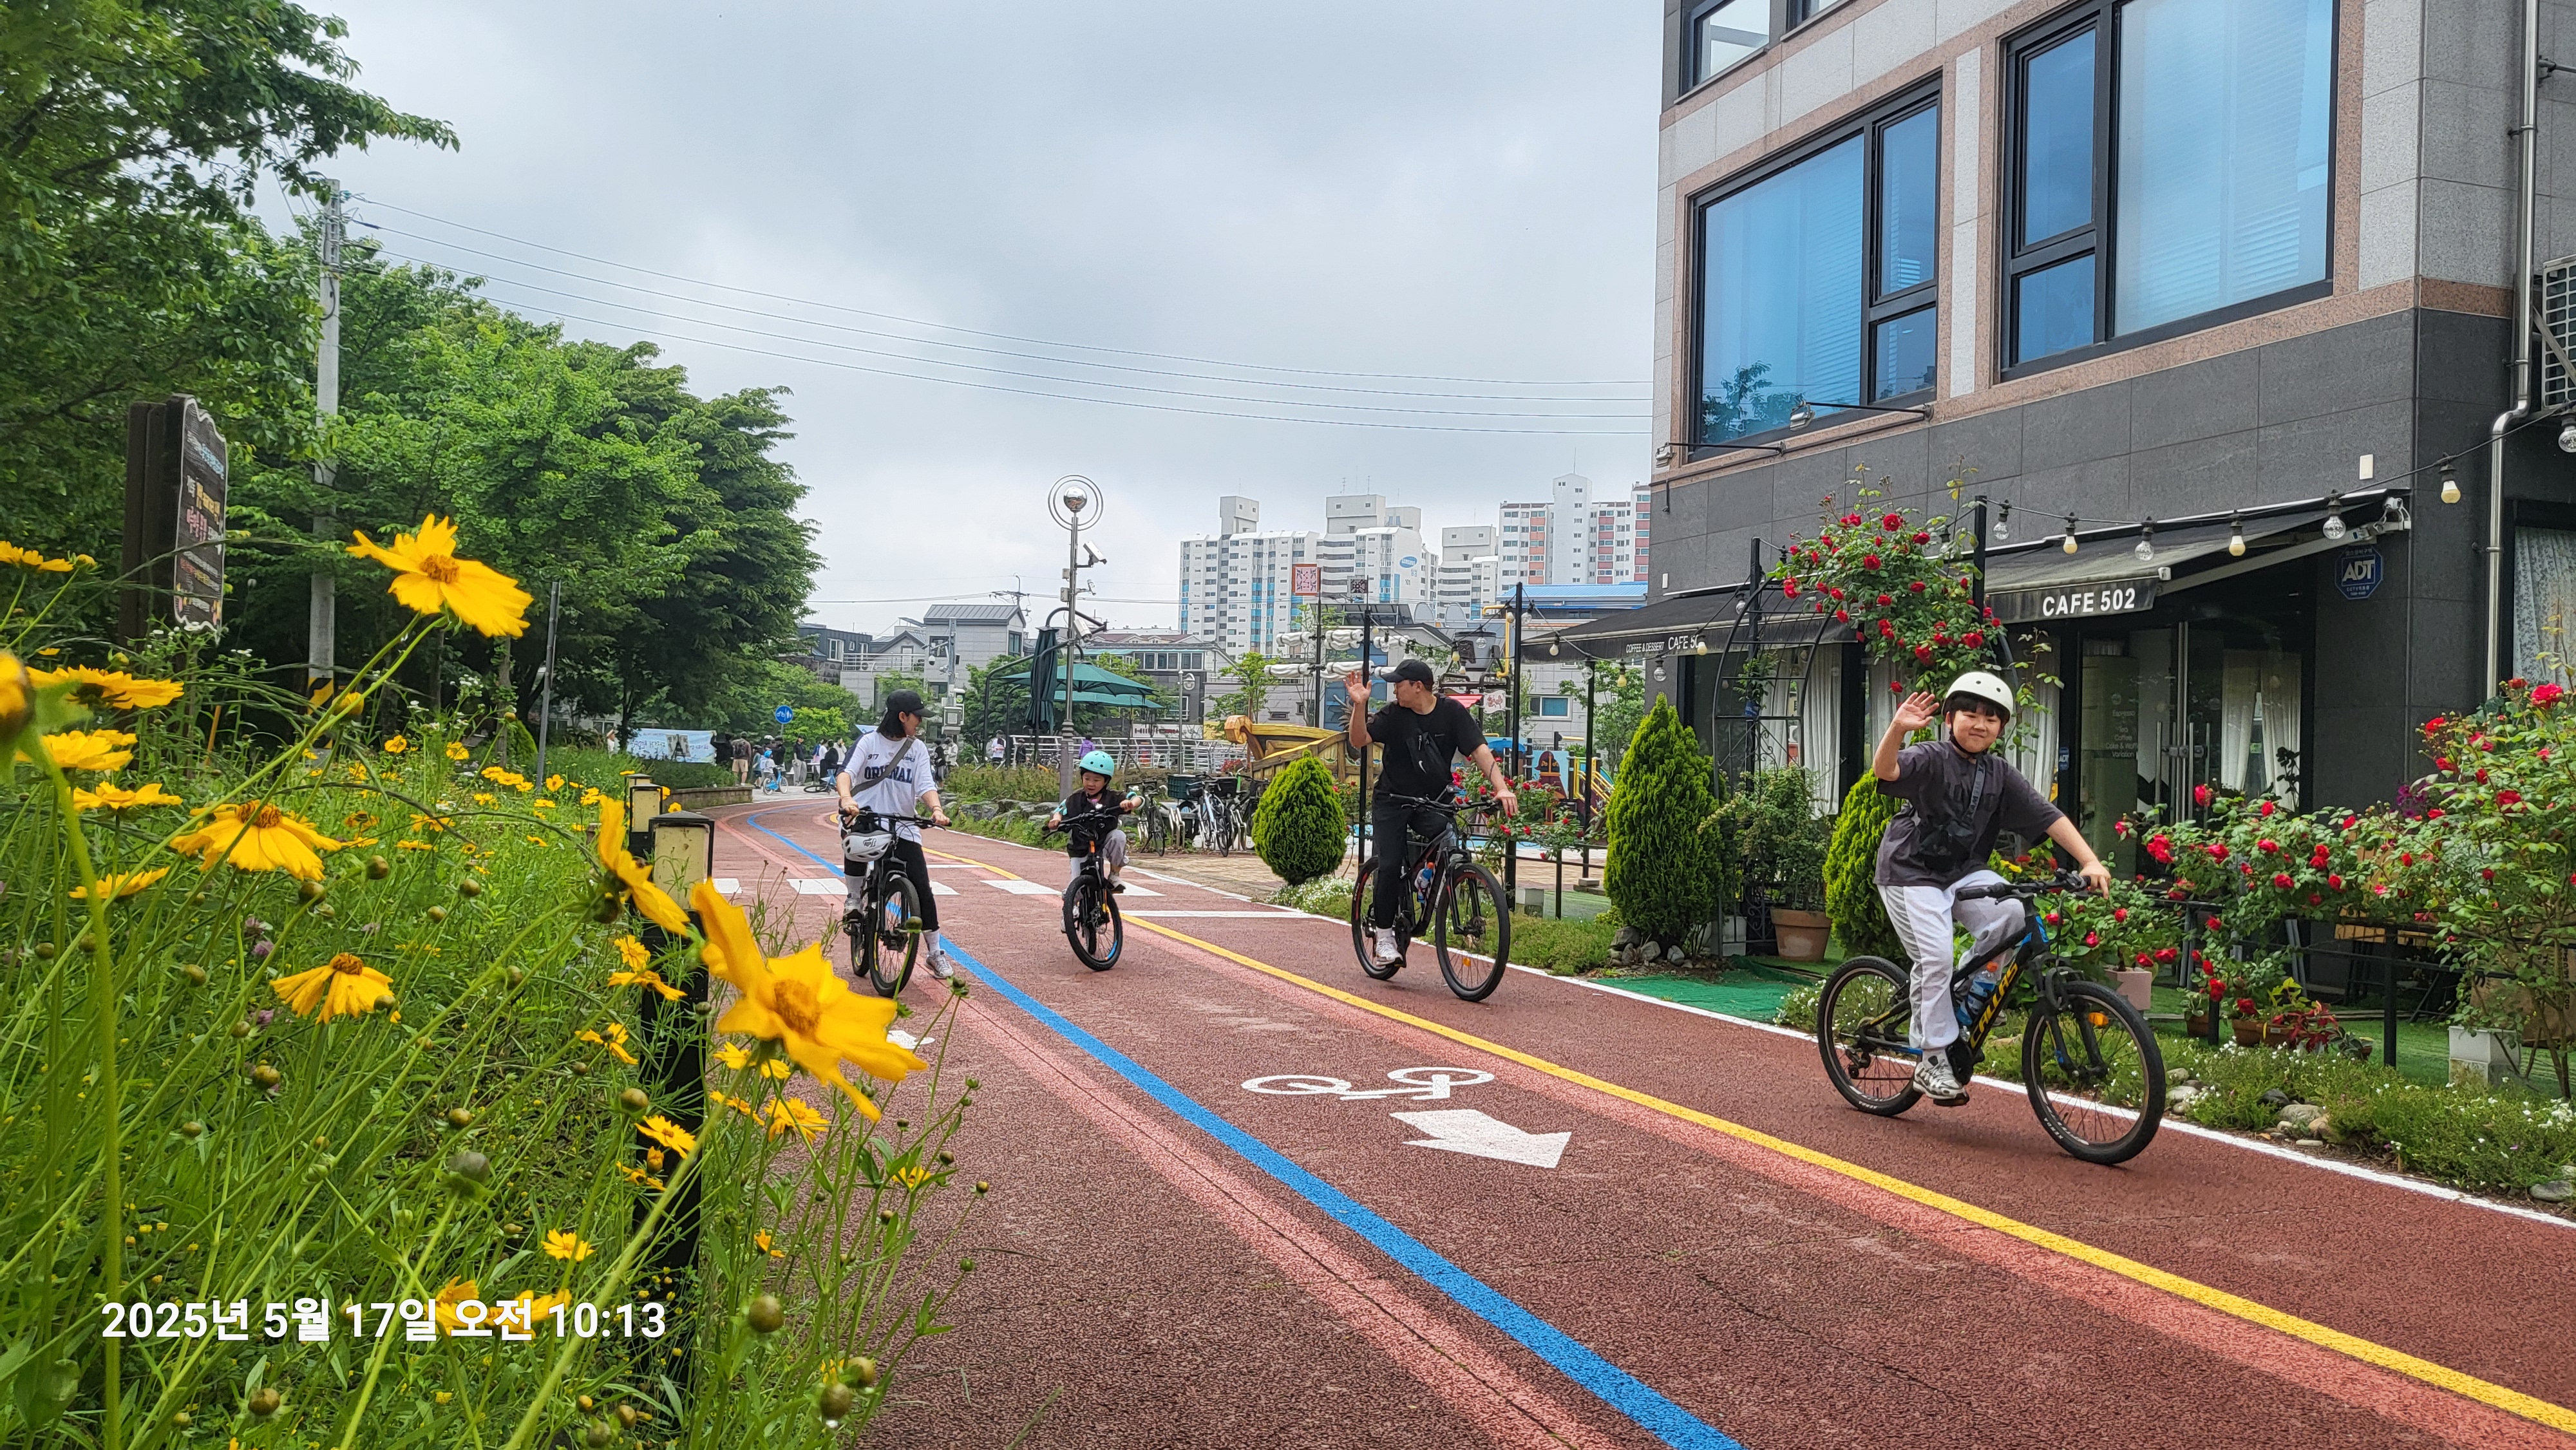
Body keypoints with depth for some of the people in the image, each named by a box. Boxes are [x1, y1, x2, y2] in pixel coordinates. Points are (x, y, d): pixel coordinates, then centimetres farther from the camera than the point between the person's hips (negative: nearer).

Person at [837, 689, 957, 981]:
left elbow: (925, 786, -1)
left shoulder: (917, 748, 9)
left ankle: (936, 952, 10)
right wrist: (846, 798, -33)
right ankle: (855, 902, -6)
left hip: (903, 826, 2)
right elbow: (846, 773, -11)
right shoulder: (868, 742, 2)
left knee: (922, 888, -3)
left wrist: (936, 809, -23)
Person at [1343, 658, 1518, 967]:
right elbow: (1359, 741, -13)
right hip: (1392, 802, 0)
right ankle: (1384, 933, 4)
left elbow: (1479, 750, -13)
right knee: (1390, 867, -13)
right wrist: (1360, 705, -28)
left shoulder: (1452, 712, -6)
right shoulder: (1393, 714, -6)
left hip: (1433, 802, 0)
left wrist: (1502, 788, -25)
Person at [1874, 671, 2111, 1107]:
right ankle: (1933, 1063, -5)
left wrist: (2090, 861, -14)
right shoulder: (1930, 758, -12)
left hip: (1964, 871, 5)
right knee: (1935, 958, -16)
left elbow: (2048, 817, -2)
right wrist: (1898, 728, -51)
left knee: (2011, 913, -23)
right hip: (1912, 873, -5)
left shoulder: (2000, 774, 3)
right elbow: (1884, 770, -32)